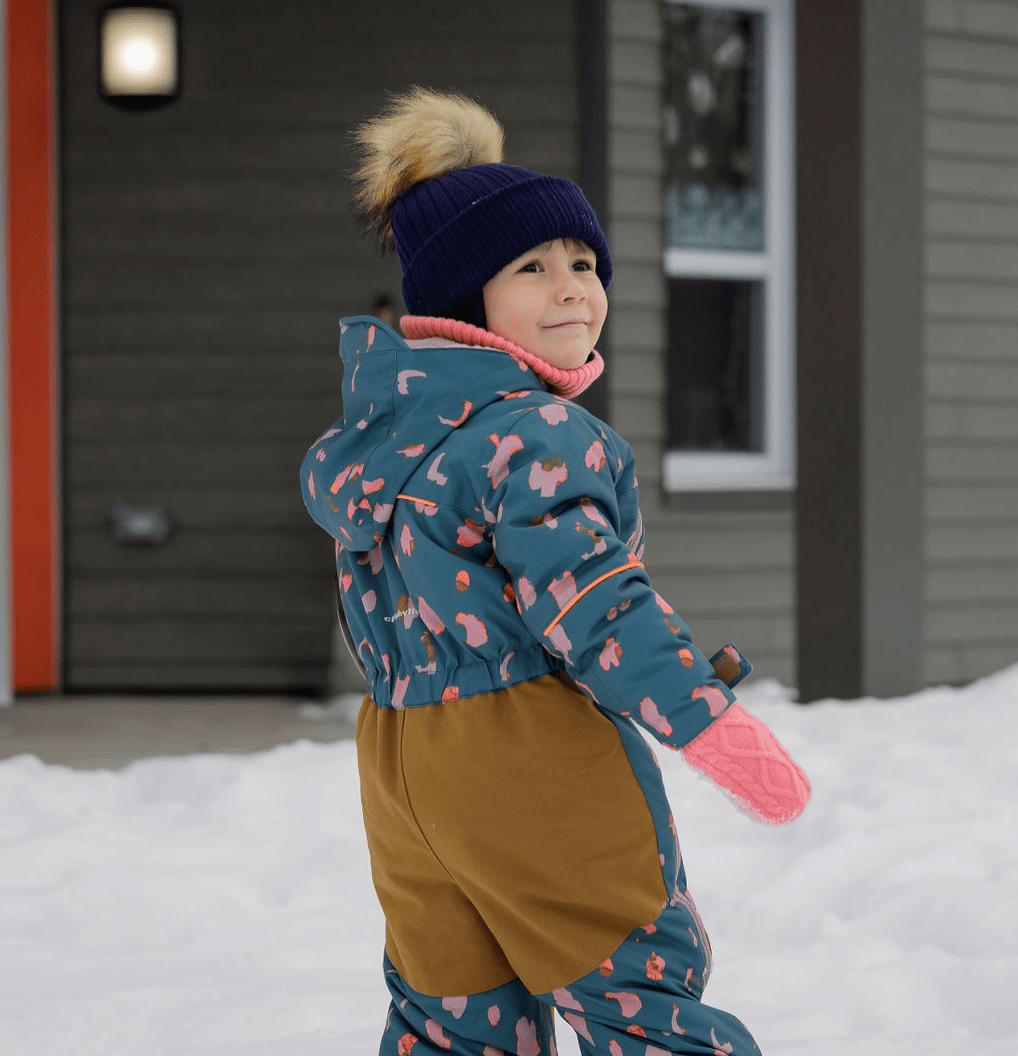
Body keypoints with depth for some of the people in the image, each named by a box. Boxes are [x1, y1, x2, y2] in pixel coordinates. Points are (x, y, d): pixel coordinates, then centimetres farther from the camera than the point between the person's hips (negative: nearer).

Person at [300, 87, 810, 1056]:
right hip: (528, 754, -8)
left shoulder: (380, 411, 10)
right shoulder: (537, 431, -18)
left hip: (396, 756, 9)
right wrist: (715, 722, -21)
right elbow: (586, 599, -25)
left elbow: (329, 484, 32)